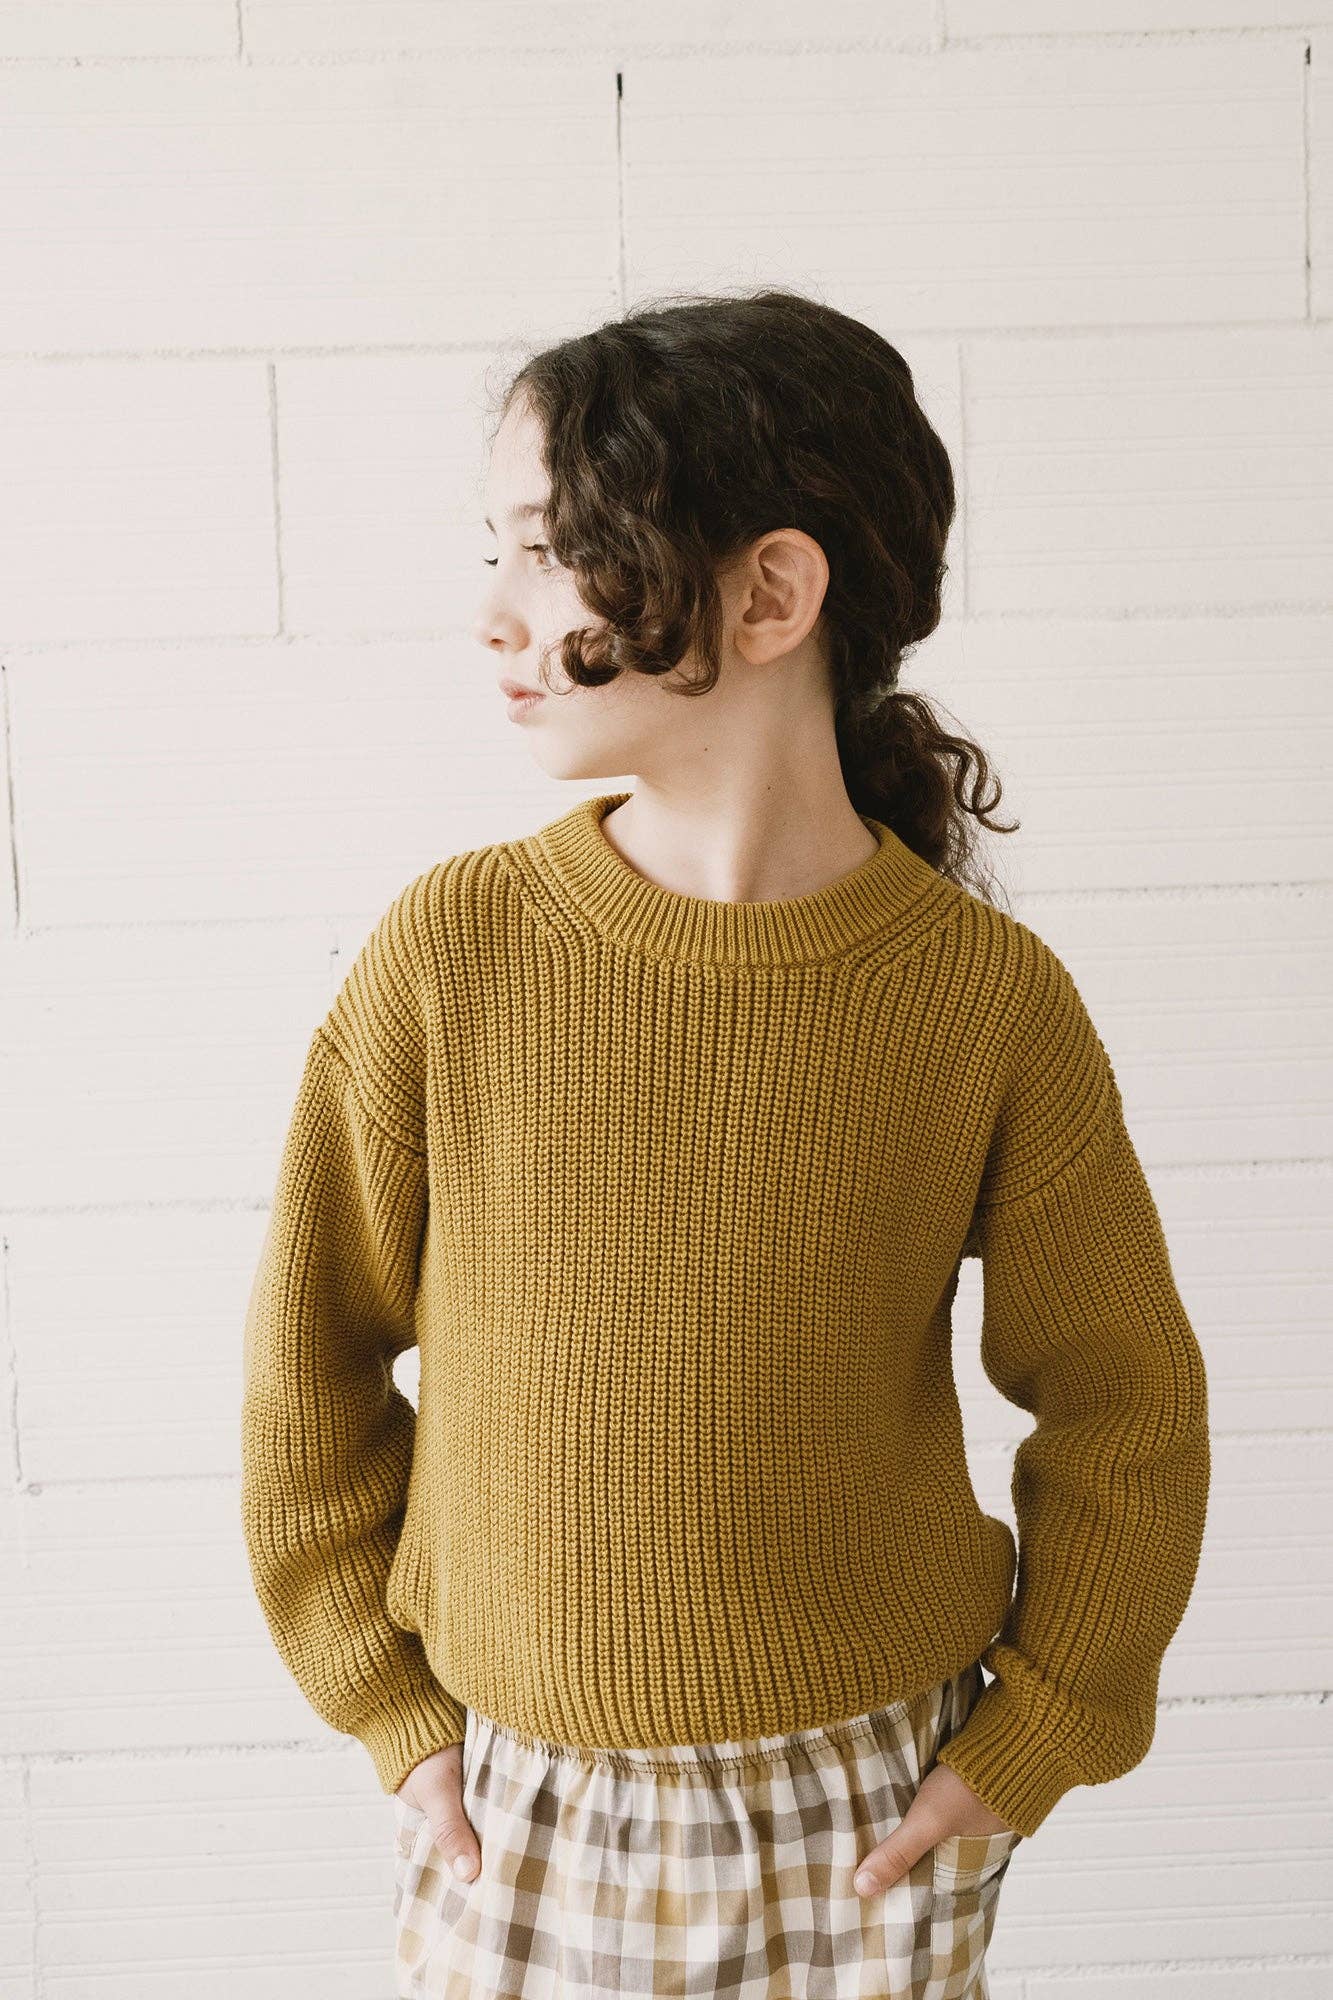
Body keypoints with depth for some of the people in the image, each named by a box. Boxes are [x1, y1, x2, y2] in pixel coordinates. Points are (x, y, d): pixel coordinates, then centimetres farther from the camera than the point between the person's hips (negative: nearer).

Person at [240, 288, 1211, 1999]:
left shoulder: (989, 997, -13)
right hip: (517, 1811, 1)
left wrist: (1030, 1740, 0)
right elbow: (312, 1355, -2)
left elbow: (1121, 1406, 0)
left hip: (872, 1817, 0)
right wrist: (390, 1710, 0)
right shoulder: (452, 950, -13)